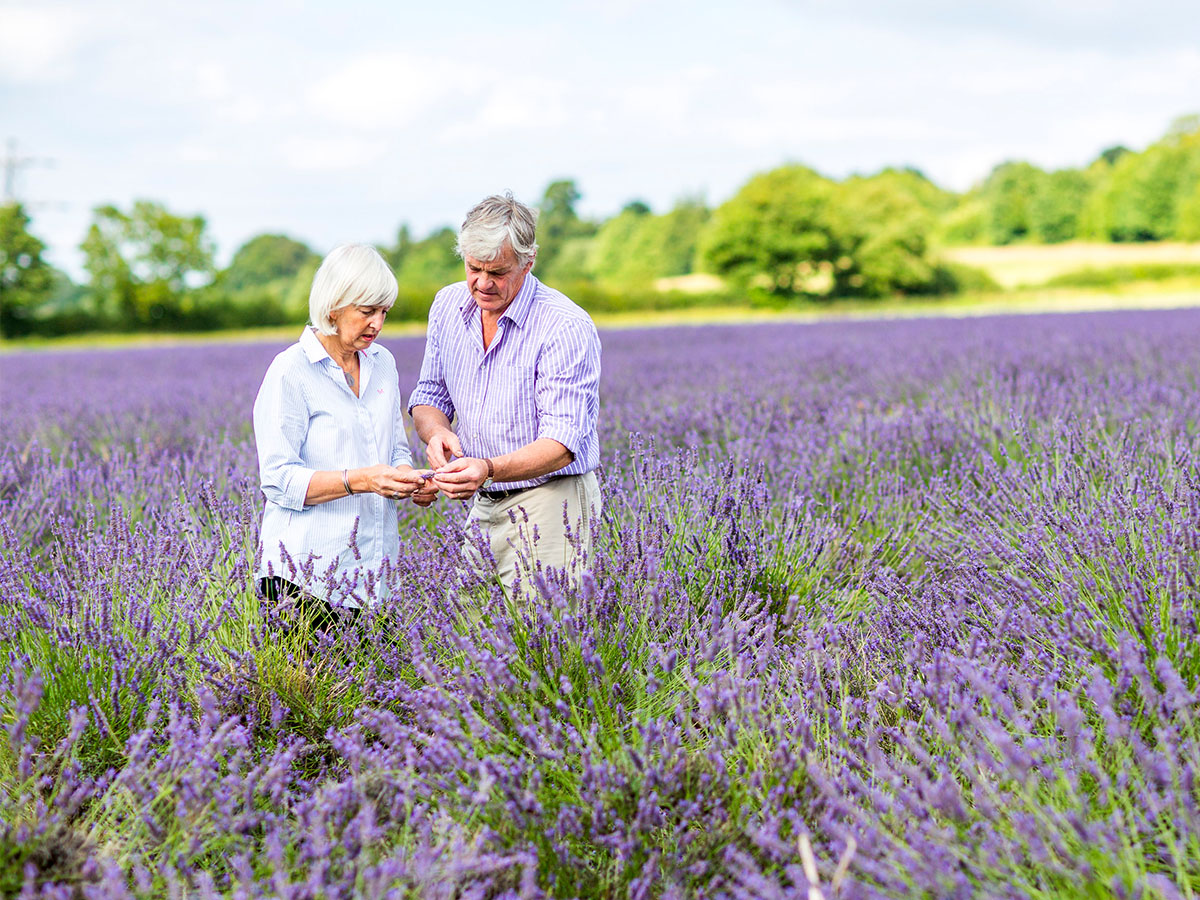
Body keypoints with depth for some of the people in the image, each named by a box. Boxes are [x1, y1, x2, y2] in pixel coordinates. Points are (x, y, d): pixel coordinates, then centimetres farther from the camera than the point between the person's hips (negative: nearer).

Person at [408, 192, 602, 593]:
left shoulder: (566, 328, -18)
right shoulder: (448, 305, 3)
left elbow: (562, 443, -22)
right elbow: (429, 395, 12)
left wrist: (489, 469, -38)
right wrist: (437, 432, -12)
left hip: (550, 504, -6)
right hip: (483, 507, 6)